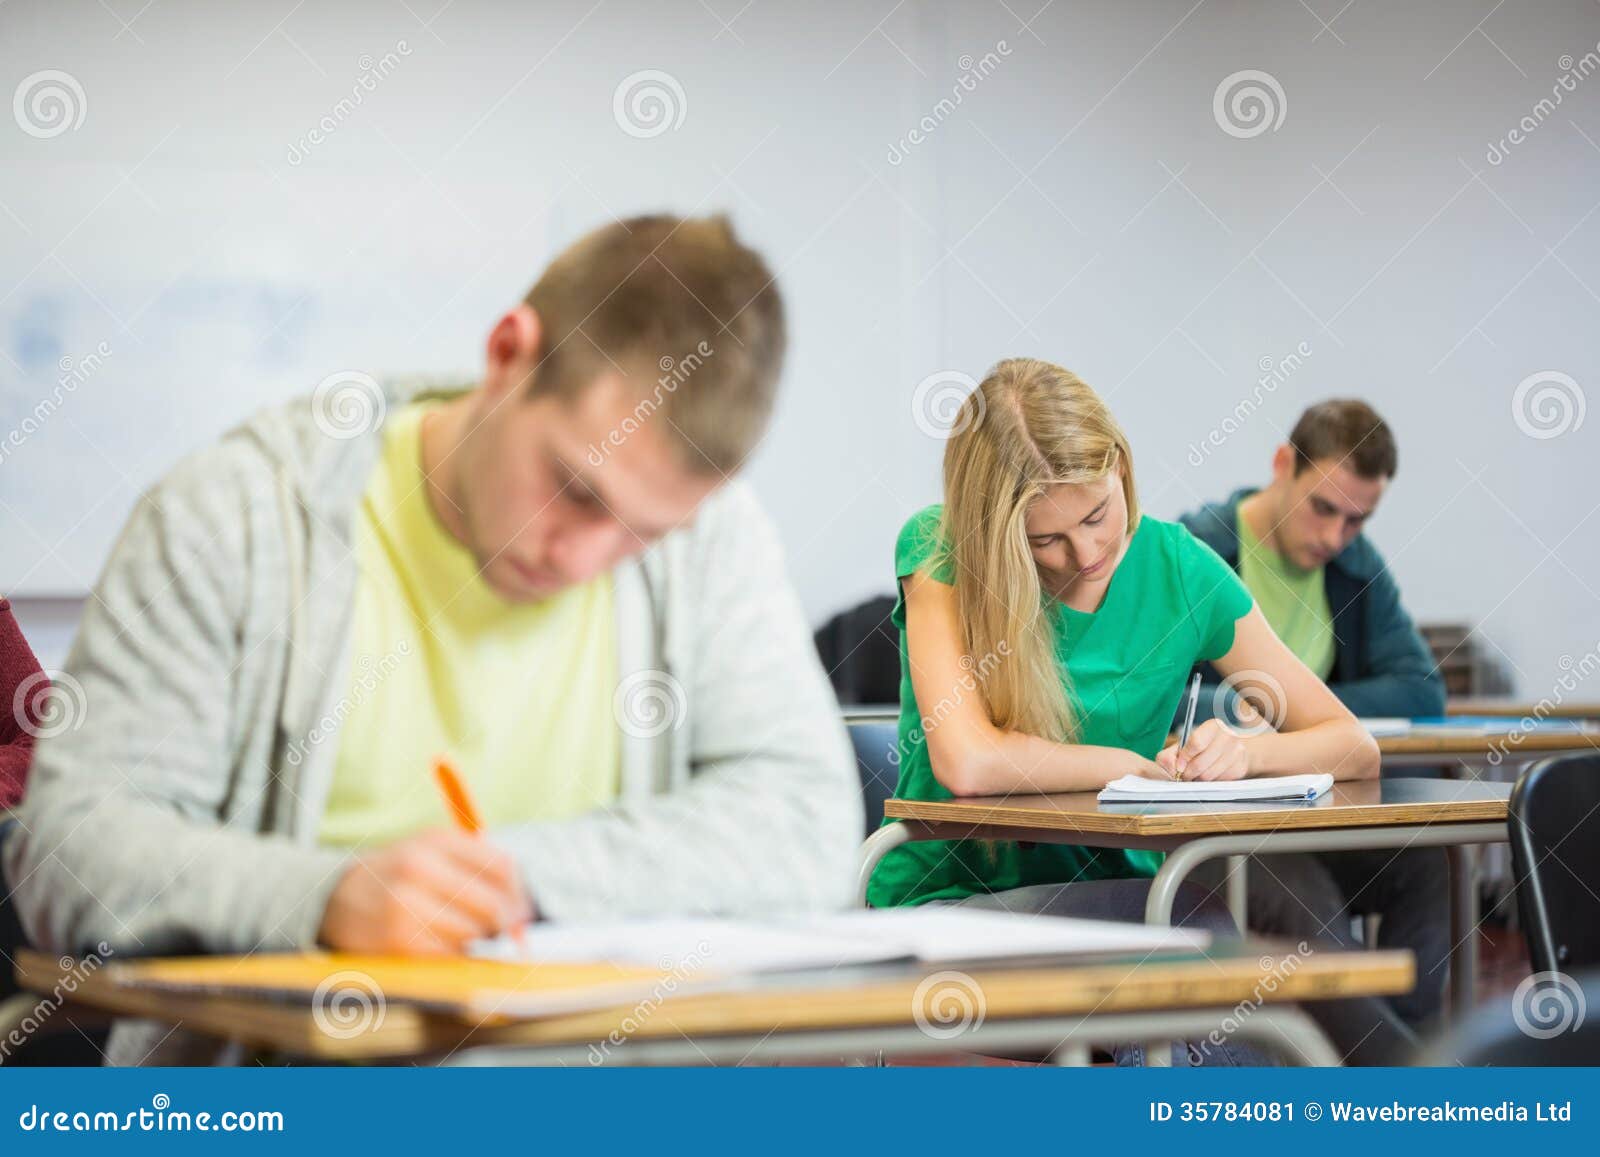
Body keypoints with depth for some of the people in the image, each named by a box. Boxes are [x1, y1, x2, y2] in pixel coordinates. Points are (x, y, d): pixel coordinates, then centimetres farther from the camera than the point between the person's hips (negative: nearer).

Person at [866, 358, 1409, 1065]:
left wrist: (1246, 752, -19)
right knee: (1202, 923, -31)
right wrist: (1139, 765, -12)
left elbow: (1353, 746, 2)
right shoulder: (939, 552, -10)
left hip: (1111, 891, 4)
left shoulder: (1178, 568, -1)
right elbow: (966, 763, -26)